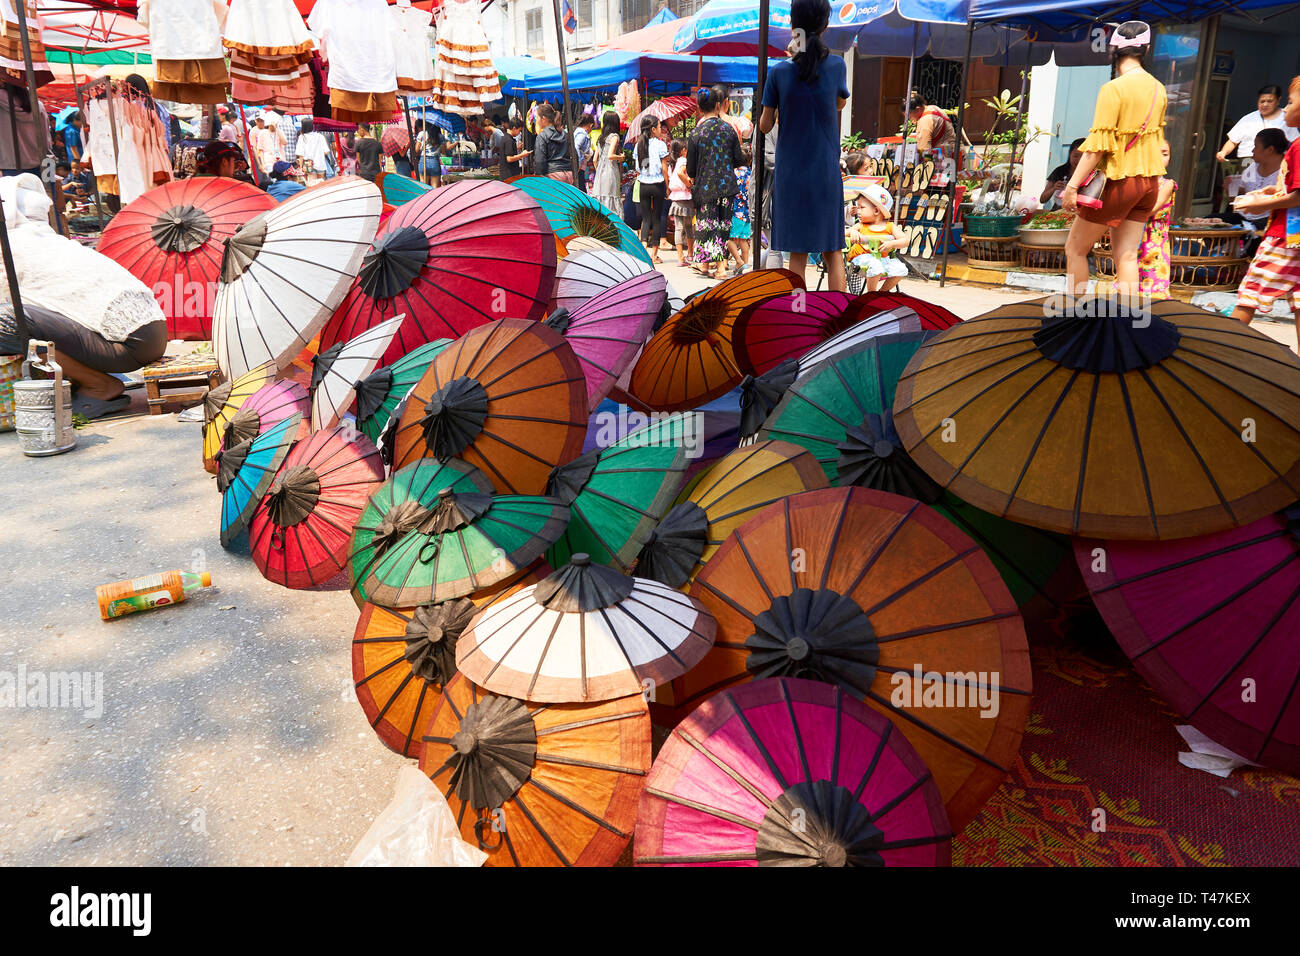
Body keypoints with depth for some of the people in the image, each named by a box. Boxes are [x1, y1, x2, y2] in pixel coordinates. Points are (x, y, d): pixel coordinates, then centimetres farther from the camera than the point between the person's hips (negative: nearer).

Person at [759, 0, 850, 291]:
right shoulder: (835, 65, -6)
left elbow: (765, 125, -1)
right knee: (833, 253, 8)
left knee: (798, 254, 7)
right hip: (826, 172, 0)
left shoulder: (780, 71, -7)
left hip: (790, 174, 0)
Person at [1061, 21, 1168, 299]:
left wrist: (1072, 185, -17)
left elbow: (1098, 145, -19)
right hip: (1149, 182, 7)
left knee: (1075, 249, 6)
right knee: (1126, 256, 8)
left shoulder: (1113, 88, -14)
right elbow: (1156, 136, 19)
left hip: (1117, 181, -7)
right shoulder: (1158, 89, 9)